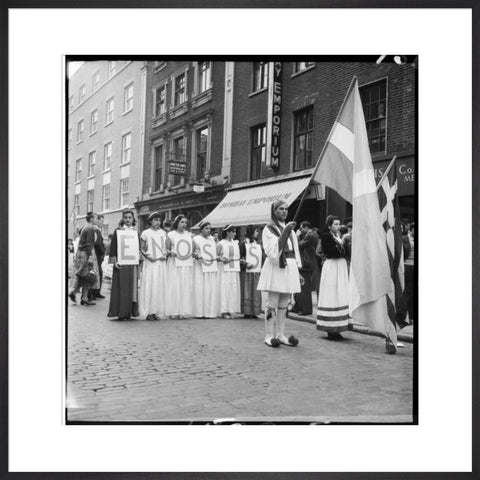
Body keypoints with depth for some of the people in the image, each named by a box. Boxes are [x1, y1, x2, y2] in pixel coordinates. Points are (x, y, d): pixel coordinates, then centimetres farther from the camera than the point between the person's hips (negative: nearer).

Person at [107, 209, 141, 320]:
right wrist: (114, 260, -11)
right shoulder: (118, 231, 2)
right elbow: (113, 247, -1)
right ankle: (121, 312, 1)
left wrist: (139, 256, -2)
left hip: (133, 263, 4)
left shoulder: (136, 232, 12)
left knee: (132, 287, 4)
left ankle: (129, 312, 10)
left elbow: (139, 248, 17)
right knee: (121, 287, -4)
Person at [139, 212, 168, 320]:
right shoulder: (145, 233, 1)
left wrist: (164, 255, -1)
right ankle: (148, 312, -2)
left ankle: (157, 311, 7)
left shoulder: (163, 233, 12)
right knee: (149, 286, -6)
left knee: (160, 287, 2)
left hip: (161, 263, 4)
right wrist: (149, 256, -13)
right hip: (149, 263, -4)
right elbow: (142, 248, 0)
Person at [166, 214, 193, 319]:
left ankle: (184, 311, 5)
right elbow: (167, 248, 3)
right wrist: (170, 252, -17)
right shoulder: (171, 235, 4)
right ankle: (173, 312, 0)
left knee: (187, 287, 0)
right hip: (175, 263, -4)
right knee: (174, 287, -5)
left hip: (187, 264, 4)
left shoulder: (189, 235, 15)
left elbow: (192, 248, 20)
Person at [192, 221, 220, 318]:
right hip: (201, 267, -5)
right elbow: (191, 252, -2)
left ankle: (210, 311, 6)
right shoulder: (196, 239, 2)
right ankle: (200, 312, -1)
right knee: (200, 290, -6)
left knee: (212, 290, 2)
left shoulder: (212, 239, 17)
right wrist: (197, 256, -18)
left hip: (212, 267, 5)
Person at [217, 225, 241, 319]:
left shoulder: (235, 243, 13)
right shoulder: (221, 244, -3)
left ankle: (230, 310, 9)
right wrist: (222, 259, -18)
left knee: (234, 289, 3)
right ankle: (224, 311, -3)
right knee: (225, 288, -7)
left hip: (235, 269, 5)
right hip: (224, 270, -5)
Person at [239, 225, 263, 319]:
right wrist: (246, 263, -21)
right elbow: (239, 258, -5)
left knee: (256, 292, 4)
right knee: (247, 292, -3)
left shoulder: (258, 244, 14)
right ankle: (247, 312, 2)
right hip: (246, 272, -6)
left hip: (256, 272, 6)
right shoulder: (244, 244, -2)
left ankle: (254, 312, 9)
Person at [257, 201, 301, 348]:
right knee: (272, 303, -5)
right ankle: (269, 336, 2)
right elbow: (272, 250, -15)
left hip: (289, 267, 6)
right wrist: (286, 231, -20)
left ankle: (280, 335, 14)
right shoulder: (269, 229, -1)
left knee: (284, 304, 8)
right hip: (275, 267, -6)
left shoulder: (289, 228, 18)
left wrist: (297, 270, 14)